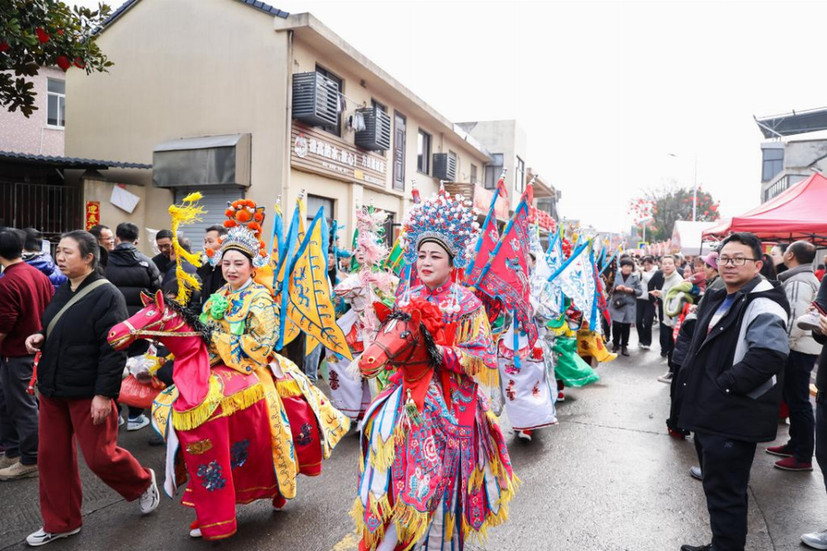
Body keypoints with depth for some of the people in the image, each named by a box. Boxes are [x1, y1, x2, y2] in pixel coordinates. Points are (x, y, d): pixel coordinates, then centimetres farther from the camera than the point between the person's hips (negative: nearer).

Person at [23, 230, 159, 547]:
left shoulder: (106, 295, -17)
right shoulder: (62, 292, 8)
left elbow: (114, 349, -21)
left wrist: (104, 394, -23)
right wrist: (38, 337, 1)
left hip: (89, 393, -8)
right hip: (53, 389, 8)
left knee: (99, 456, 0)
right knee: (52, 457, 13)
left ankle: (143, 483, 29)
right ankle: (61, 522, 30)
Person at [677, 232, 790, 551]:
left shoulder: (763, 304, -17)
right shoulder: (718, 300, 14)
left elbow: (770, 353, -33)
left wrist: (722, 386, -25)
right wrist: (695, 388, 13)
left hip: (733, 417, -10)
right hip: (710, 412, 10)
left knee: (725, 492, 2)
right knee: (715, 485, 22)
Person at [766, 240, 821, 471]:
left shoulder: (797, 282, -18)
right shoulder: (808, 279, 15)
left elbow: (797, 319, -25)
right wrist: (785, 344, 18)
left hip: (798, 350, -10)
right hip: (803, 348, 10)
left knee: (798, 401, -3)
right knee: (793, 398, 18)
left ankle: (803, 457, 5)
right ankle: (796, 444, 29)